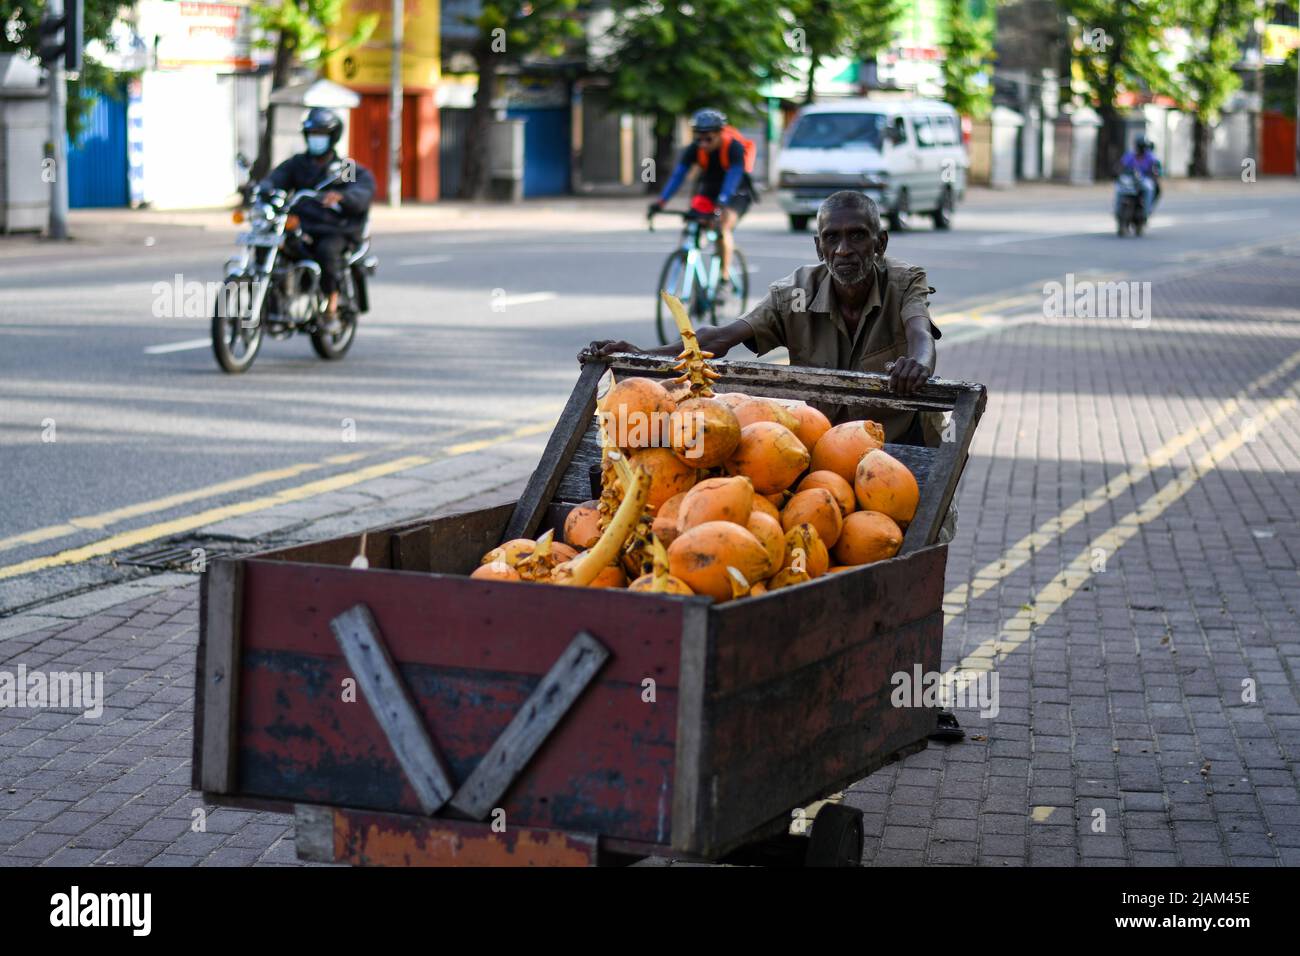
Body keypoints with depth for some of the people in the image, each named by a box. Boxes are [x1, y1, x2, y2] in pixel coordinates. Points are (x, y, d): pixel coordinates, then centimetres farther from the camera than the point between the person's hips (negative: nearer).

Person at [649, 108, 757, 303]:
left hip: (737, 193, -4)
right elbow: (678, 175, -25)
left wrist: (721, 204, -54)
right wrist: (661, 201, -39)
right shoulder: (694, 149, -18)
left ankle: (725, 280, -19)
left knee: (723, 227, -28)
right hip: (708, 189, 4)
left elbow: (733, 178, -38)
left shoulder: (734, 147, -28)